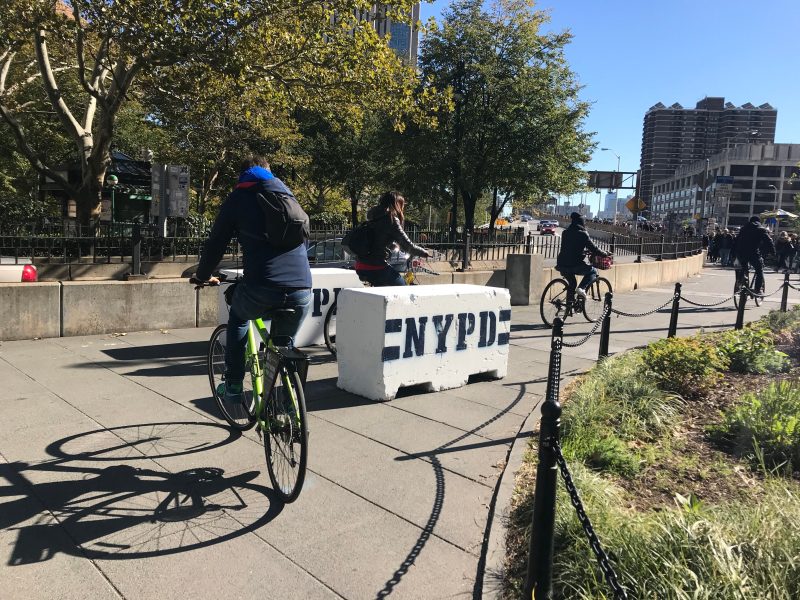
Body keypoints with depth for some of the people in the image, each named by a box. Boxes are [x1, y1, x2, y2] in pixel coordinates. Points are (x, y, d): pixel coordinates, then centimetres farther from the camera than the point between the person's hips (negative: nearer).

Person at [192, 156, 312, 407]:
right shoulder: (287, 193, 22)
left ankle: (233, 387, 27)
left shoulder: (237, 198, 12)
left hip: (261, 287, -3)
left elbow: (216, 242, 16)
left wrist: (203, 276, 34)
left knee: (238, 317, 30)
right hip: (302, 289, 3)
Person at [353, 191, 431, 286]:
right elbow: (407, 245, -9)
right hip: (376, 267, -8)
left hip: (360, 267, 8)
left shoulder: (372, 217, 14)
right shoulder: (391, 219, -9)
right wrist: (424, 253, 6)